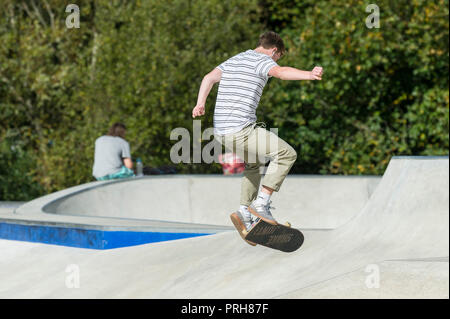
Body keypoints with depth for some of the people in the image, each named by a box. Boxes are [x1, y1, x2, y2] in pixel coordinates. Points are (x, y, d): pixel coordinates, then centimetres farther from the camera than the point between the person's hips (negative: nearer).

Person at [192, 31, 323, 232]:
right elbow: (281, 72, -23)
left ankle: (245, 211, 21)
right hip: (241, 130, -9)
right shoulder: (262, 60, -3)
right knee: (286, 154, -3)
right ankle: (261, 203, -8)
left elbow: (209, 78, 17)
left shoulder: (234, 60, 24)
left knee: (253, 164, 29)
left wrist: (200, 103, 10)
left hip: (220, 131, 9)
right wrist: (309, 74, -38)